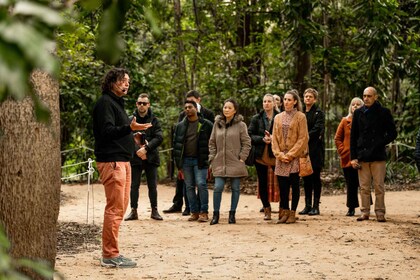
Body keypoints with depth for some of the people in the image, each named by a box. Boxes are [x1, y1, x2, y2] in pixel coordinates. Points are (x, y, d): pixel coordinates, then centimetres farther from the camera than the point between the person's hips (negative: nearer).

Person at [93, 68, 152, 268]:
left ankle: (110, 252, 17)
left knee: (120, 207, 12)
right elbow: (107, 131, -21)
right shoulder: (105, 102, -9)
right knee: (115, 208, -11)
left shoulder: (117, 103, 23)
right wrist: (129, 127, -31)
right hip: (112, 161, -11)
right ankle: (110, 255, -8)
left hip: (122, 161, 11)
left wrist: (133, 135, 19)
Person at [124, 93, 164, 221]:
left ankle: (154, 210, 13)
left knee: (152, 186, 5)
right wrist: (137, 150, -17)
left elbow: (159, 137, -6)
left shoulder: (154, 120, 4)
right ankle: (133, 211, 9)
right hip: (135, 157, 0)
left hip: (151, 157, 0)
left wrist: (146, 148, -17)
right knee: (134, 185, 3)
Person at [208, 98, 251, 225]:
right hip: (220, 162, 2)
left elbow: (247, 143, -1)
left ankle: (232, 214, 14)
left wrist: (242, 158, -8)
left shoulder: (241, 125, -1)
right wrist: (212, 158, 5)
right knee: (218, 188, -7)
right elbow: (212, 142, 14)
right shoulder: (217, 124, 9)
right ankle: (216, 214, 2)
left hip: (235, 163, -2)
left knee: (235, 188, 4)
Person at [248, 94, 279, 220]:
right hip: (261, 155, 2)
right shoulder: (256, 118, 6)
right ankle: (266, 209, 18)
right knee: (263, 183, 7)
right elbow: (250, 135, 1)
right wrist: (262, 139, -13)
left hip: (276, 154, -2)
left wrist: (273, 138, -18)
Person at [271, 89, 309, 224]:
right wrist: (279, 154, -4)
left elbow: (302, 138, -7)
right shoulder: (278, 118, 12)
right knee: (282, 185, 3)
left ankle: (292, 213, 4)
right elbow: (274, 138, 10)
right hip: (281, 157, 4)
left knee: (294, 185, -1)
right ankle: (284, 212, 9)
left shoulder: (300, 117, -1)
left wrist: (290, 155, -12)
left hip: (295, 157, -4)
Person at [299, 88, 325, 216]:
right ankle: (307, 205, 11)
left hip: (315, 149, -5)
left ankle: (315, 206, -1)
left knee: (315, 178, -3)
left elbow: (317, 129, -11)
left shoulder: (319, 113, -1)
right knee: (306, 179, 7)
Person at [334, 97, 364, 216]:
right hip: (347, 158, 2)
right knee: (351, 184, 5)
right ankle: (351, 208, 11)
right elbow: (337, 138, 11)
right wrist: (342, 151, -1)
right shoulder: (345, 121, 9)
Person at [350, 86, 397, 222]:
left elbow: (392, 133, 4)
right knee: (364, 187, 5)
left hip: (378, 156, -2)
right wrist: (353, 157, 4)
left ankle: (380, 213, 6)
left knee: (379, 187, 0)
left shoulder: (384, 112, 2)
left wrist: (380, 144, -12)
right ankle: (365, 212, 11)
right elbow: (353, 136, 11)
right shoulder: (358, 113, 9)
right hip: (362, 155, 2)